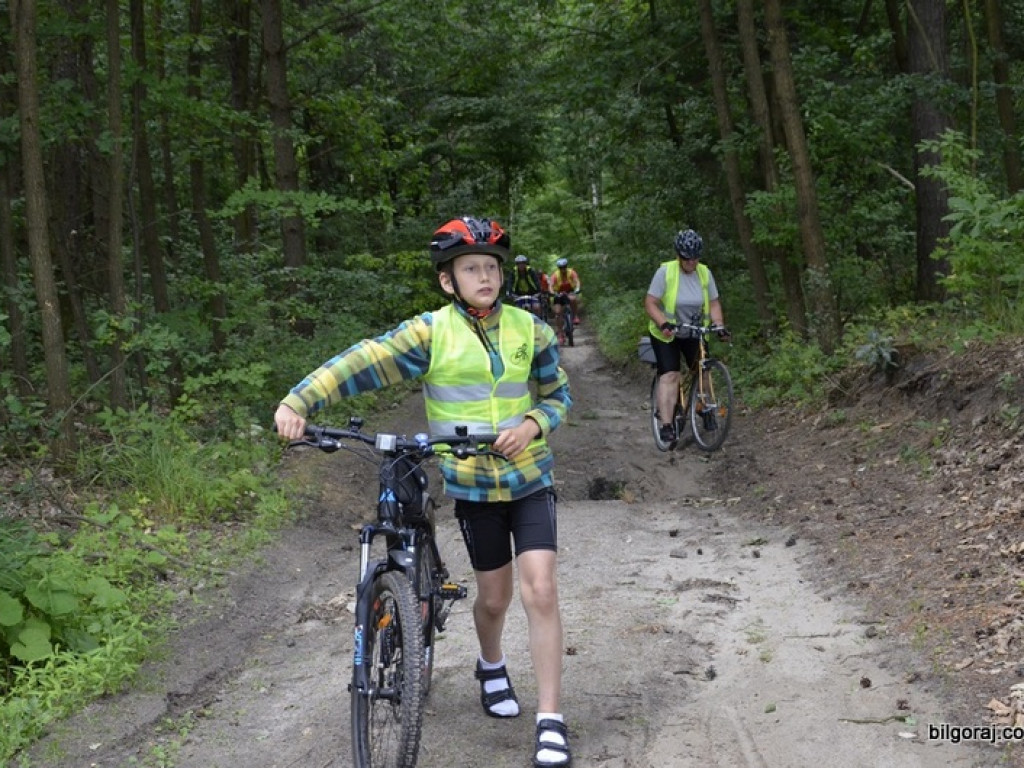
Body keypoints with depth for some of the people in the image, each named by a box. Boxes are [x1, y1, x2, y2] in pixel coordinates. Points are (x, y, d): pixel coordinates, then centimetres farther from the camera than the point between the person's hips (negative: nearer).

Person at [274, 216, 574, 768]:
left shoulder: (528, 329, -3)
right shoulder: (431, 332, -10)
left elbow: (558, 396, 7)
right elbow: (362, 362, -22)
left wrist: (531, 424, -15)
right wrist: (298, 401, -35)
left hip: (529, 478, 1)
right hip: (473, 485, -1)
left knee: (539, 591, -9)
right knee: (494, 596, 11)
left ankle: (551, 721, 0)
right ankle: (491, 666, 45)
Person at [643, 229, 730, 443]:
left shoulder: (704, 273, -5)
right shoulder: (665, 272, -17)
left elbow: (713, 303, 0)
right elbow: (650, 303, -17)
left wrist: (719, 325, -16)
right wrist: (664, 324, -31)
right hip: (666, 333, -4)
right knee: (669, 376, -14)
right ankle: (666, 424, -17)